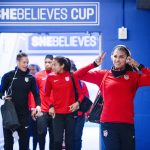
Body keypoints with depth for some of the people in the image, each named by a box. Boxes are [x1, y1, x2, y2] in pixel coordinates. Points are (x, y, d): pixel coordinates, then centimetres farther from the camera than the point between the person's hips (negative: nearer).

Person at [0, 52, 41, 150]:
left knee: (24, 138, 6)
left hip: (24, 113, 1)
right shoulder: (8, 76, -1)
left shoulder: (31, 78, 4)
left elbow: (36, 94, 4)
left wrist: (38, 105, -13)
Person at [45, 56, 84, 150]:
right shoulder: (50, 77, 1)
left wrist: (77, 102, -14)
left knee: (70, 140, 7)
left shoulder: (72, 75, -2)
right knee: (58, 140, -5)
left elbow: (81, 92, 2)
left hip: (71, 112, 0)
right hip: (57, 113, 0)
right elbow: (47, 95, 10)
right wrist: (51, 106, -5)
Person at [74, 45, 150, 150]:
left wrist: (138, 66, -8)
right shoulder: (103, 75, 7)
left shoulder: (134, 76, 6)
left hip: (127, 123, 1)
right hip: (108, 123, 0)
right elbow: (78, 75, 5)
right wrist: (95, 64, -2)